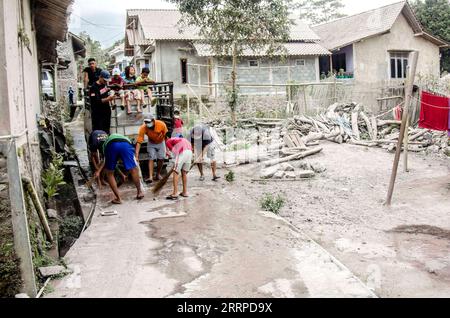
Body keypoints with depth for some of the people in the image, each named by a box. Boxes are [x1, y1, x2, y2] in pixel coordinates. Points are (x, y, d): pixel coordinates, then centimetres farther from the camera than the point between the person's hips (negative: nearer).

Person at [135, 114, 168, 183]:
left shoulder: (161, 124, -34)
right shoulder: (143, 128, -33)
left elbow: (166, 136, -22)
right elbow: (139, 142, -33)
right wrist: (136, 156, -38)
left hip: (161, 142, 1)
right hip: (151, 143, -1)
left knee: (161, 159, 1)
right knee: (151, 159, -12)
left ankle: (158, 174, 21)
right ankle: (150, 177, -15)